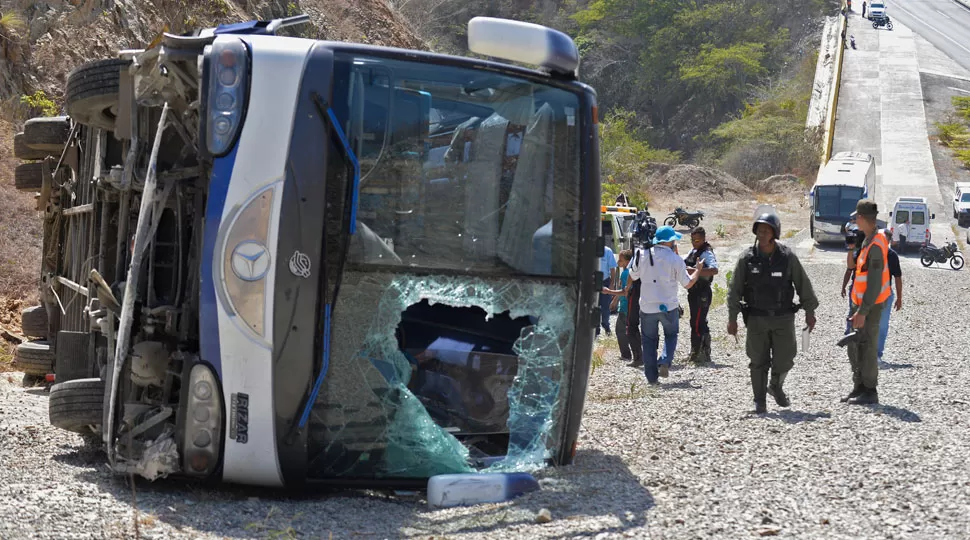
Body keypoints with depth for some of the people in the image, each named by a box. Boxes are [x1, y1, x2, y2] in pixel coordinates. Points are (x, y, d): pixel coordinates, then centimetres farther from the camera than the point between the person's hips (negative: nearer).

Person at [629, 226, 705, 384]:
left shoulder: (642, 255, -3)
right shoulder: (675, 259, -9)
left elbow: (633, 276, 10)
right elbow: (688, 284, -2)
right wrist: (698, 269, 14)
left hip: (647, 307, 1)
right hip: (669, 306, -1)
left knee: (649, 340, 13)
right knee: (671, 335, 19)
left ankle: (651, 376, 11)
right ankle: (665, 362, -5)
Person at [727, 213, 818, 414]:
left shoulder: (787, 257, -4)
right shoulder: (747, 258, -3)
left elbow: (803, 284, 4)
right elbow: (735, 290, -1)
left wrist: (810, 312, 5)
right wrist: (732, 318, -4)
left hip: (783, 318, 0)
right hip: (756, 319, 0)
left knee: (784, 360, 0)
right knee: (759, 362, 2)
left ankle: (776, 386, 31)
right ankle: (760, 402, 15)